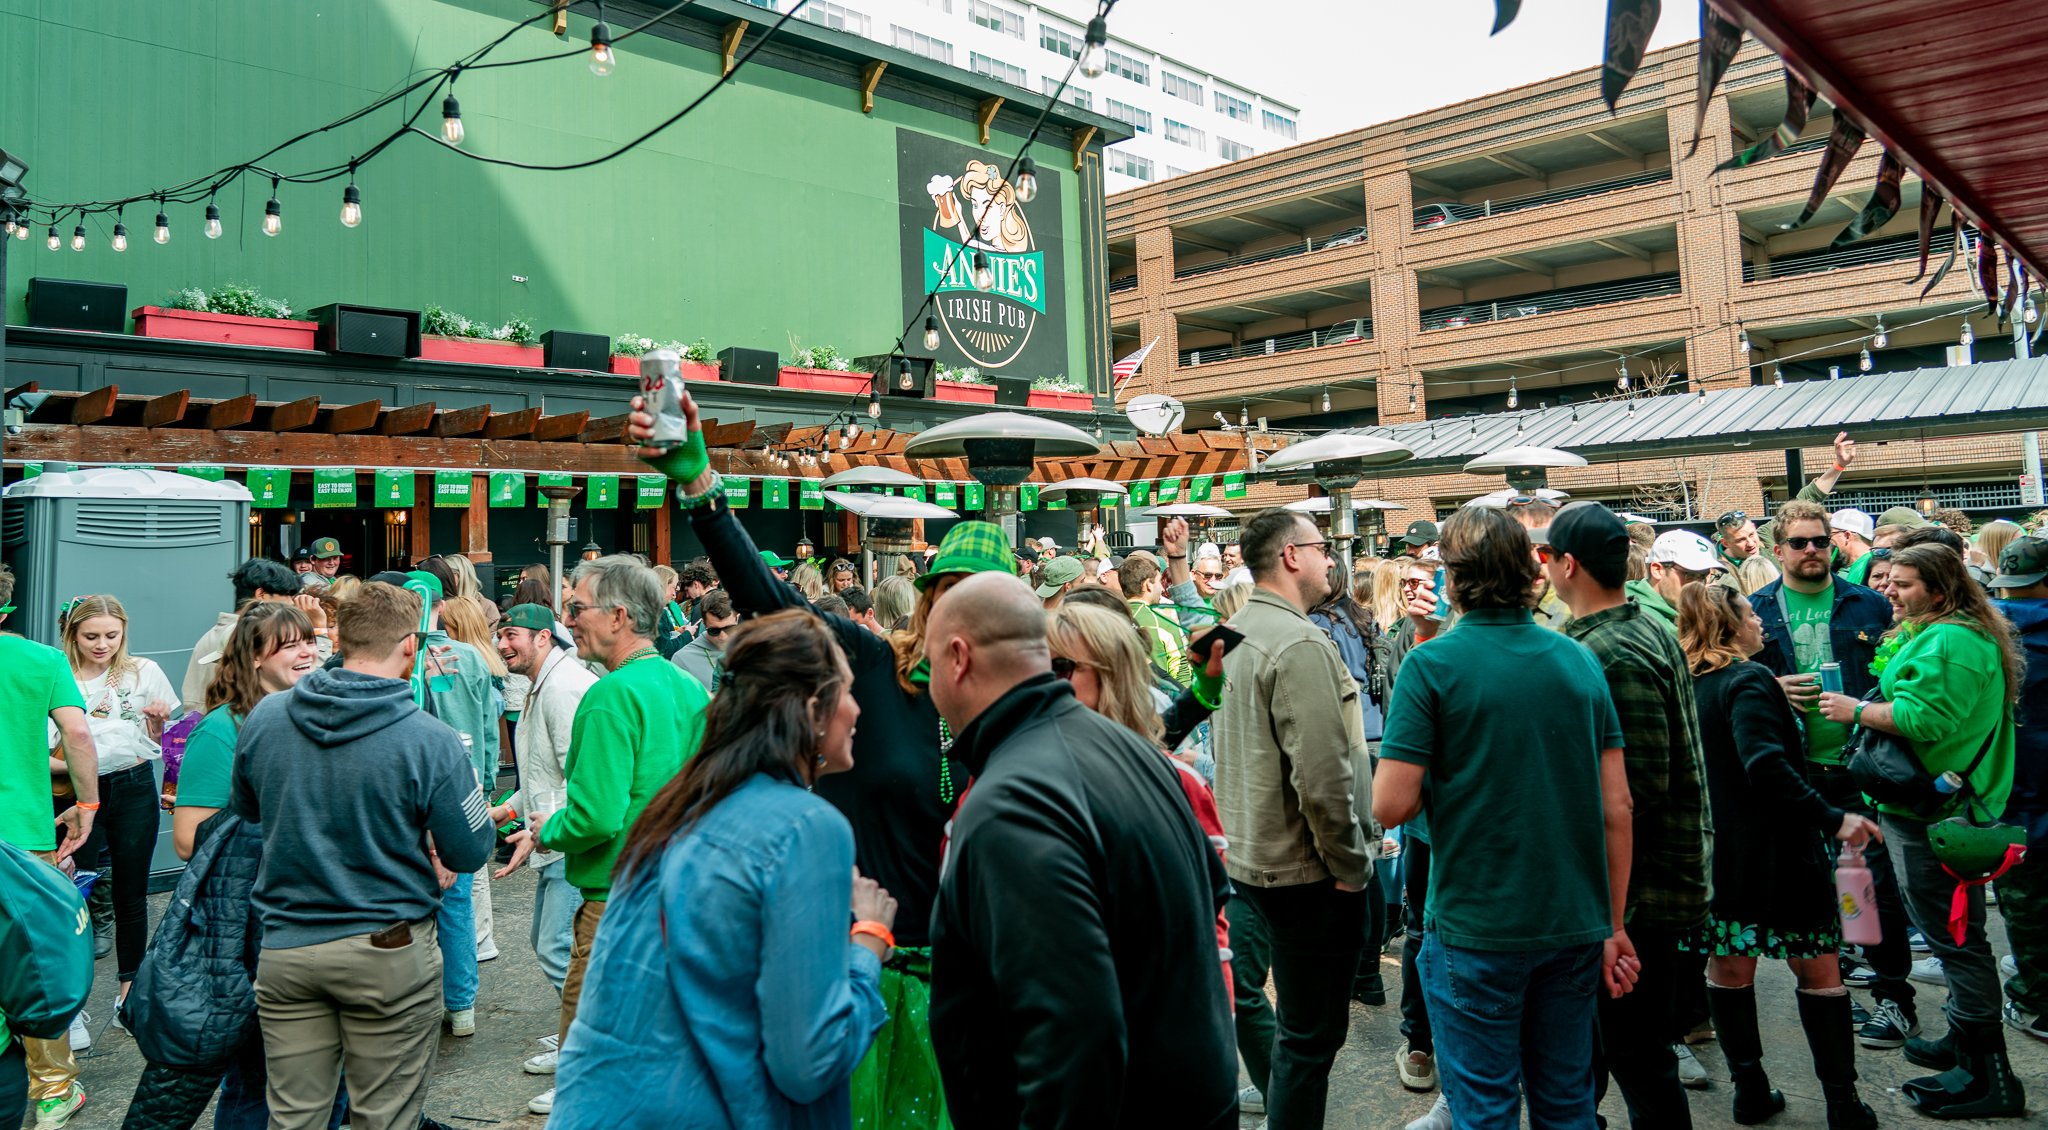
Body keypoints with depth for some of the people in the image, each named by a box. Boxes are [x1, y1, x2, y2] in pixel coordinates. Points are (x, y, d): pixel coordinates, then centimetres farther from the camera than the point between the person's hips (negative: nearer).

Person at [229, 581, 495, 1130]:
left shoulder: (261, 719, -3)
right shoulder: (429, 740, -18)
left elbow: (243, 809, 15)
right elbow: (470, 853, -12)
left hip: (284, 947, 4)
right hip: (389, 953, -4)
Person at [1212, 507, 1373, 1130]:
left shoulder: (1235, 635, 10)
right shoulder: (1301, 645, -20)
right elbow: (1323, 776, -25)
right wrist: (1351, 865, -13)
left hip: (1254, 858, 10)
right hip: (1307, 870, -10)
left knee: (1301, 1025, 23)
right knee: (1313, 1035, 3)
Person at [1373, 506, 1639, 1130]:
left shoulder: (1431, 664, -12)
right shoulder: (1579, 659, 1)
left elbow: (1390, 806, -17)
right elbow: (1617, 808, 3)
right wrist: (1614, 925, 11)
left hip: (1476, 931, -5)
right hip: (1575, 926, 5)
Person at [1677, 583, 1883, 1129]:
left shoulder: (1686, 685, 6)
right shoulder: (1749, 680, -16)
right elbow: (1767, 766, -28)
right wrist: (1832, 819, -25)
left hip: (1712, 852, 7)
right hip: (1771, 853, -7)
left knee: (1728, 970, 12)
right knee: (1818, 970, 5)